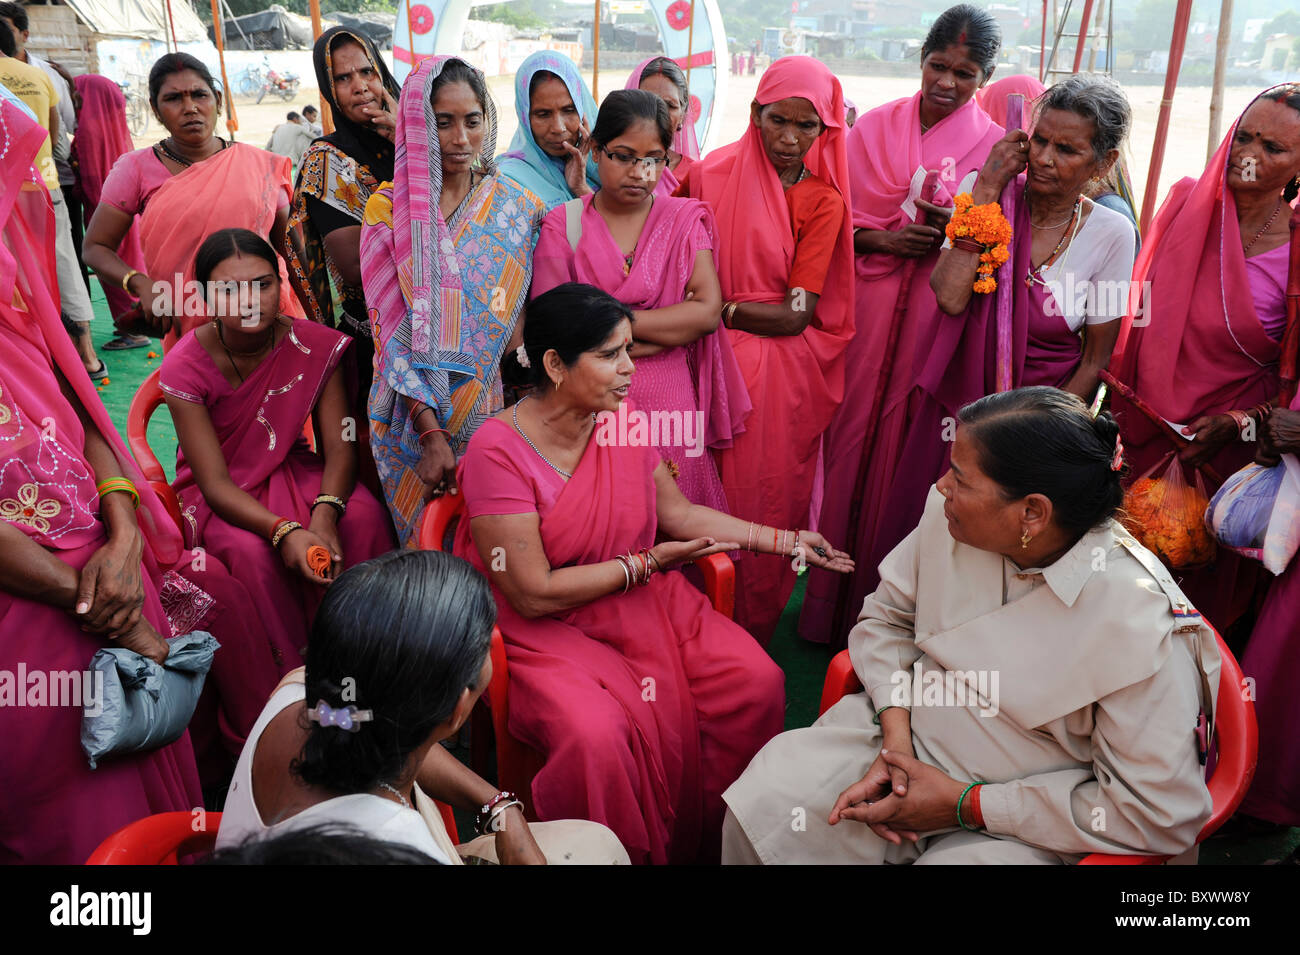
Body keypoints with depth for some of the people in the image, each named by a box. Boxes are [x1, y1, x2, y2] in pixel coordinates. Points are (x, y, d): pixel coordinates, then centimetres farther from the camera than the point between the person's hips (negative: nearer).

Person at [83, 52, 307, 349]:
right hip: (185, 336, 0)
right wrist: (141, 283, -16)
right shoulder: (138, 169, 2)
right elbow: (95, 247, 5)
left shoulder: (261, 165, 4)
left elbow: (290, 250, 11)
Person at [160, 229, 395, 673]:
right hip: (219, 494, -2)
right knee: (252, 551, -34)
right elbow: (216, 482, -22)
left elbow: (339, 444, -13)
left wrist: (325, 512, -34)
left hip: (293, 470, 2)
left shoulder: (315, 345, -11)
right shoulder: (184, 367, -18)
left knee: (364, 516, -28)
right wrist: (284, 531, -39)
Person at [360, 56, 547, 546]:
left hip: (490, 407, 1)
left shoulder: (519, 207, 0)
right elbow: (391, 331, -10)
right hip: (412, 410, 0)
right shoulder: (389, 206, -4)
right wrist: (430, 432, -17)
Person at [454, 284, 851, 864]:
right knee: (595, 732, -33)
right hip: (546, 628, -5)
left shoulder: (623, 421, 0)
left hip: (641, 598, 6)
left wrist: (784, 541, 6)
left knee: (758, 683, -12)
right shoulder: (498, 451, -19)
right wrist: (648, 563, -13)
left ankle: (715, 839, 10)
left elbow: (680, 513, 12)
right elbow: (534, 595, -19)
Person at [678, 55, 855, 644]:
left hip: (782, 371, -1)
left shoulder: (824, 201, -1)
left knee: (766, 498, 5)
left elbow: (795, 315, -7)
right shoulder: (713, 172, 3)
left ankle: (755, 632, 24)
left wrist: (718, 308, -11)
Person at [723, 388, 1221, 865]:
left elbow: (1161, 814, -18)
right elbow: (885, 617, 4)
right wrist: (895, 739, -12)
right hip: (908, 732, 4)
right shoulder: (948, 518, -12)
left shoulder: (1138, 624, -25)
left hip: (1019, 826, -3)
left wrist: (965, 805, -18)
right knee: (760, 809, -12)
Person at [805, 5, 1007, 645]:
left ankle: (881, 604, 19)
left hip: (939, 314, -1)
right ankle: (830, 597, 20)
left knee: (906, 446, 3)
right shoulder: (874, 127, 7)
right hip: (867, 306, 1)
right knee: (850, 435, 4)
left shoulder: (996, 146, 3)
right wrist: (885, 239, -11)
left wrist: (957, 228, -15)